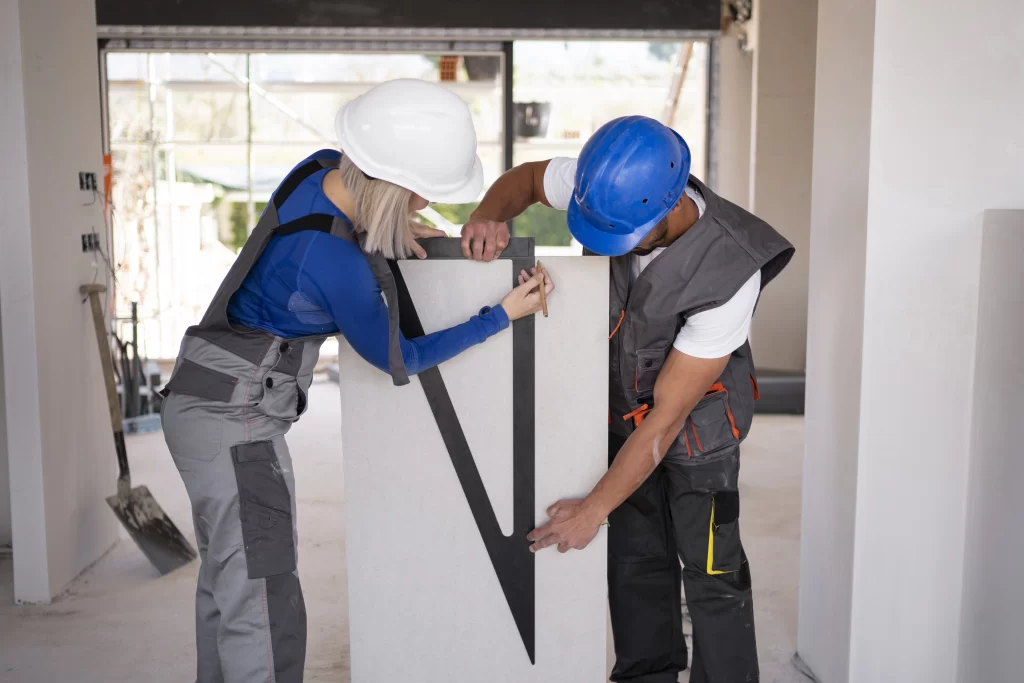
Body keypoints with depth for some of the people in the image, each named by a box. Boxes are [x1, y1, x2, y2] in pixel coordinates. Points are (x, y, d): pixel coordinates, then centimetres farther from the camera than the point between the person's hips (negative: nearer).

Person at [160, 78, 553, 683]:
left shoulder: (322, 170, -7)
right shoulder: (336, 264, -28)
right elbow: (399, 358, -10)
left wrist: (394, 235, 2)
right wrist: (504, 315, -6)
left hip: (207, 405, 10)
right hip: (236, 423, -9)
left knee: (226, 586, 20)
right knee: (265, 612, -6)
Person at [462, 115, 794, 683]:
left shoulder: (730, 274, -36)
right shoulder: (607, 181, -23)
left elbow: (667, 416, -31)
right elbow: (526, 179, 0)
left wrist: (593, 510, -25)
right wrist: (489, 216, -24)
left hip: (696, 417, -5)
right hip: (619, 402, 5)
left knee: (711, 570, 0)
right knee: (634, 560, 11)